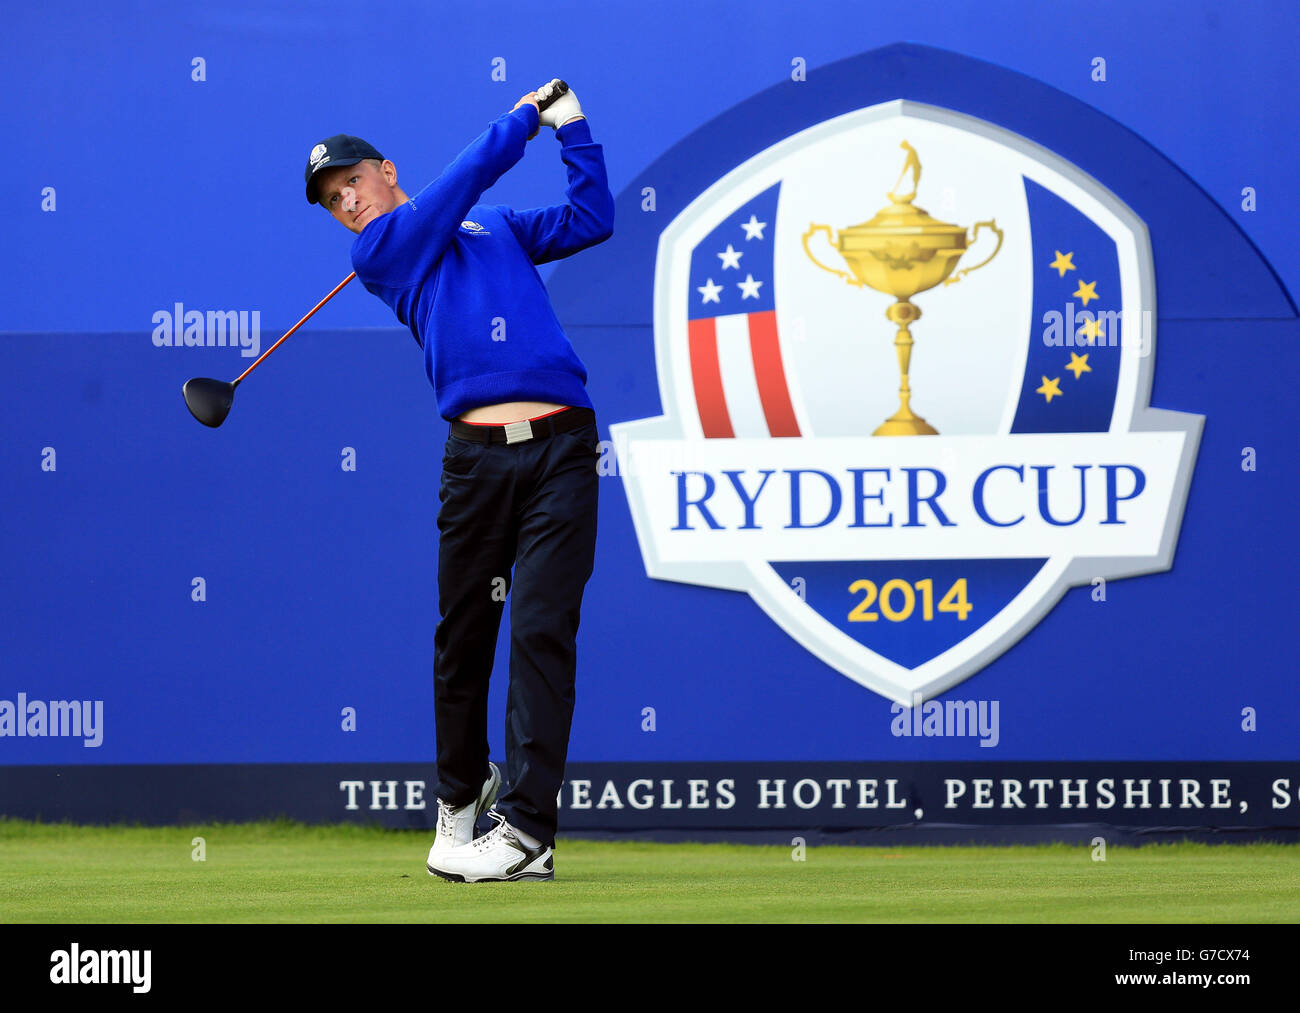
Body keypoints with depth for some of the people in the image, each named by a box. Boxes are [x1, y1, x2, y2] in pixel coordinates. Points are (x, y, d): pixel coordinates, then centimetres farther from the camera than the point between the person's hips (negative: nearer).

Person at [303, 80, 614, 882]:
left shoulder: (499, 227, 24)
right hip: (478, 454, -1)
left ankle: (527, 830, -15)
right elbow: (467, 178, 3)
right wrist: (527, 118, 13)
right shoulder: (381, 251, 9)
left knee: (543, 630, -10)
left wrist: (571, 126, 22)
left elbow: (591, 219, 26)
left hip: (561, 450, 1)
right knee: (464, 635, 5)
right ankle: (462, 794, 29)